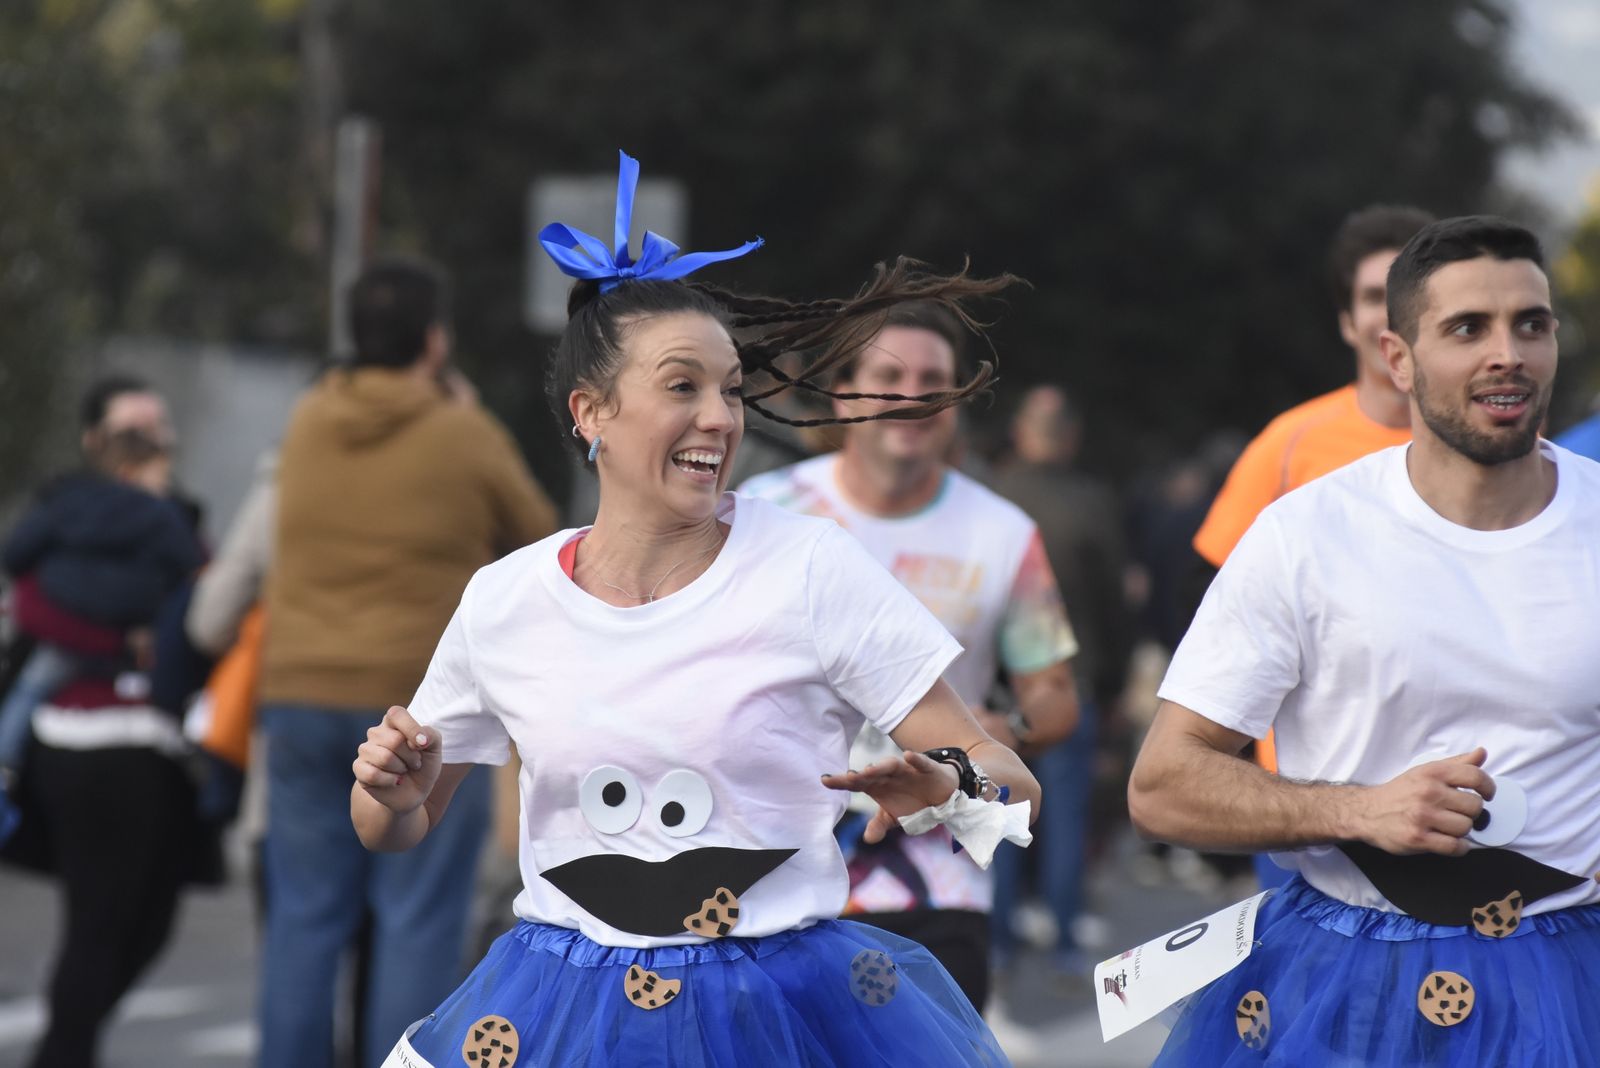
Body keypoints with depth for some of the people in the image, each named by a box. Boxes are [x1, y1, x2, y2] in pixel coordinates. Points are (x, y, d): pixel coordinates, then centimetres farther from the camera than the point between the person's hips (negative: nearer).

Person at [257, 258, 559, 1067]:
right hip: (424, 697, -4)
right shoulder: (466, 438, -7)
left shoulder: (306, 424, 5)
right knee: (418, 925, -1)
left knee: (303, 920, 7)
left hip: (302, 695, 4)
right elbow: (541, 544, 7)